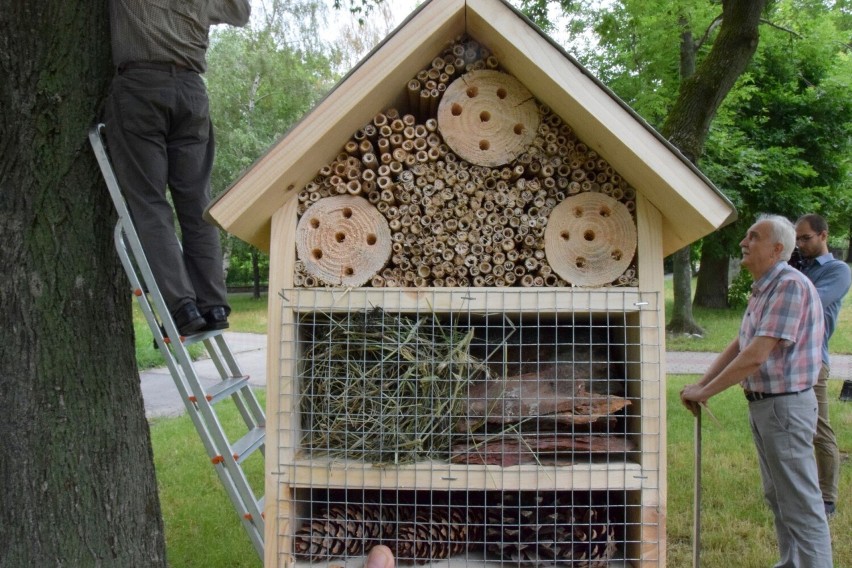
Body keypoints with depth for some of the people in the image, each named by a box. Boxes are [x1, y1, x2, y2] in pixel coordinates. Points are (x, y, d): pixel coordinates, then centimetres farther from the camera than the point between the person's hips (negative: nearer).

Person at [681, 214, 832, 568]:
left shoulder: (790, 285, -20)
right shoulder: (762, 289, 12)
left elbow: (756, 356, -24)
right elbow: (739, 346, 16)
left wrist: (706, 392, -17)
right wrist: (701, 384, 5)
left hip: (785, 405, -10)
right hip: (763, 404, 10)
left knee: (800, 504, -3)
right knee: (778, 497, 19)